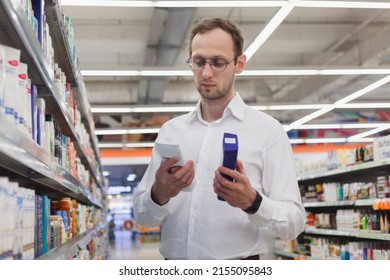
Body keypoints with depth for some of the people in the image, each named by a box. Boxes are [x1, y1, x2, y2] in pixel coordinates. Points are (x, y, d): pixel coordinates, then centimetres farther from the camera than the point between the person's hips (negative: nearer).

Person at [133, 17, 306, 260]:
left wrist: (252, 202, -28)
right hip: (174, 258, 3)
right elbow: (142, 215, 4)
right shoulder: (170, 130, 5)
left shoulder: (268, 130, -6)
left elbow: (294, 222, -9)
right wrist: (159, 194, -17)